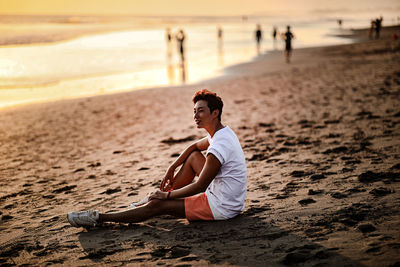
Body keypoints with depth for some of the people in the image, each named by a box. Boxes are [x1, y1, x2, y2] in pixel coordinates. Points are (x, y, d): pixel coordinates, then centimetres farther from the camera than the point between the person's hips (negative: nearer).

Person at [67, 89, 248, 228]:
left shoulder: (218, 148, -25)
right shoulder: (223, 132, 7)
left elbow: (199, 187, -21)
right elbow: (195, 146, 24)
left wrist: (167, 195, -9)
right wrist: (171, 169, 15)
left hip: (220, 207, -10)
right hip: (232, 201, 10)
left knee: (158, 205, -9)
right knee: (193, 156, 16)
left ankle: (98, 218, 1)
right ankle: (150, 201, 22)